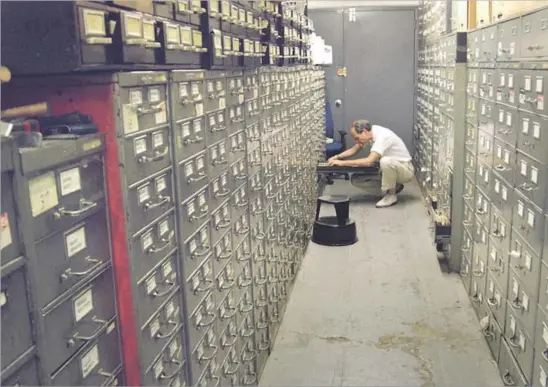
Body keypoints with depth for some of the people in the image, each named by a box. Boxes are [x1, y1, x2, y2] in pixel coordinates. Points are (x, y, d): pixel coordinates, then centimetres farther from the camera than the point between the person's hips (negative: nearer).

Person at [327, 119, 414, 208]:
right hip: (389, 168, 8)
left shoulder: (383, 136, -29)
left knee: (385, 161, -41)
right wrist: (336, 157, -7)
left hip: (406, 170, -8)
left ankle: (391, 195, -16)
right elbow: (354, 150, 9)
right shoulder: (371, 132, -4)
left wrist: (342, 163, -32)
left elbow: (368, 161, -37)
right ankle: (393, 186, 10)